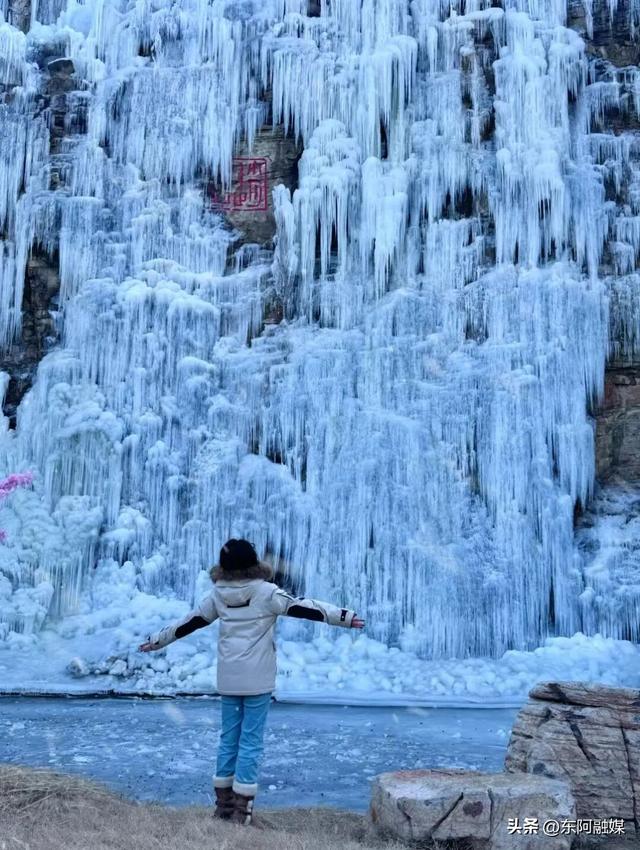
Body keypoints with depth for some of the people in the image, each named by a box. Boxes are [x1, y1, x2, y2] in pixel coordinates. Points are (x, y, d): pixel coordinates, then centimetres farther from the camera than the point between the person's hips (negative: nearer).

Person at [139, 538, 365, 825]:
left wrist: (156, 640, 26)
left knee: (228, 737, 13)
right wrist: (346, 617, -11)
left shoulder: (218, 594, 3)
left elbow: (190, 621, 12)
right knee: (251, 740, 2)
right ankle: (241, 806, 3)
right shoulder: (266, 592, -9)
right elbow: (303, 607, -12)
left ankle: (223, 802, 20)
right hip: (257, 679, -4)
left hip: (228, 679, 4)